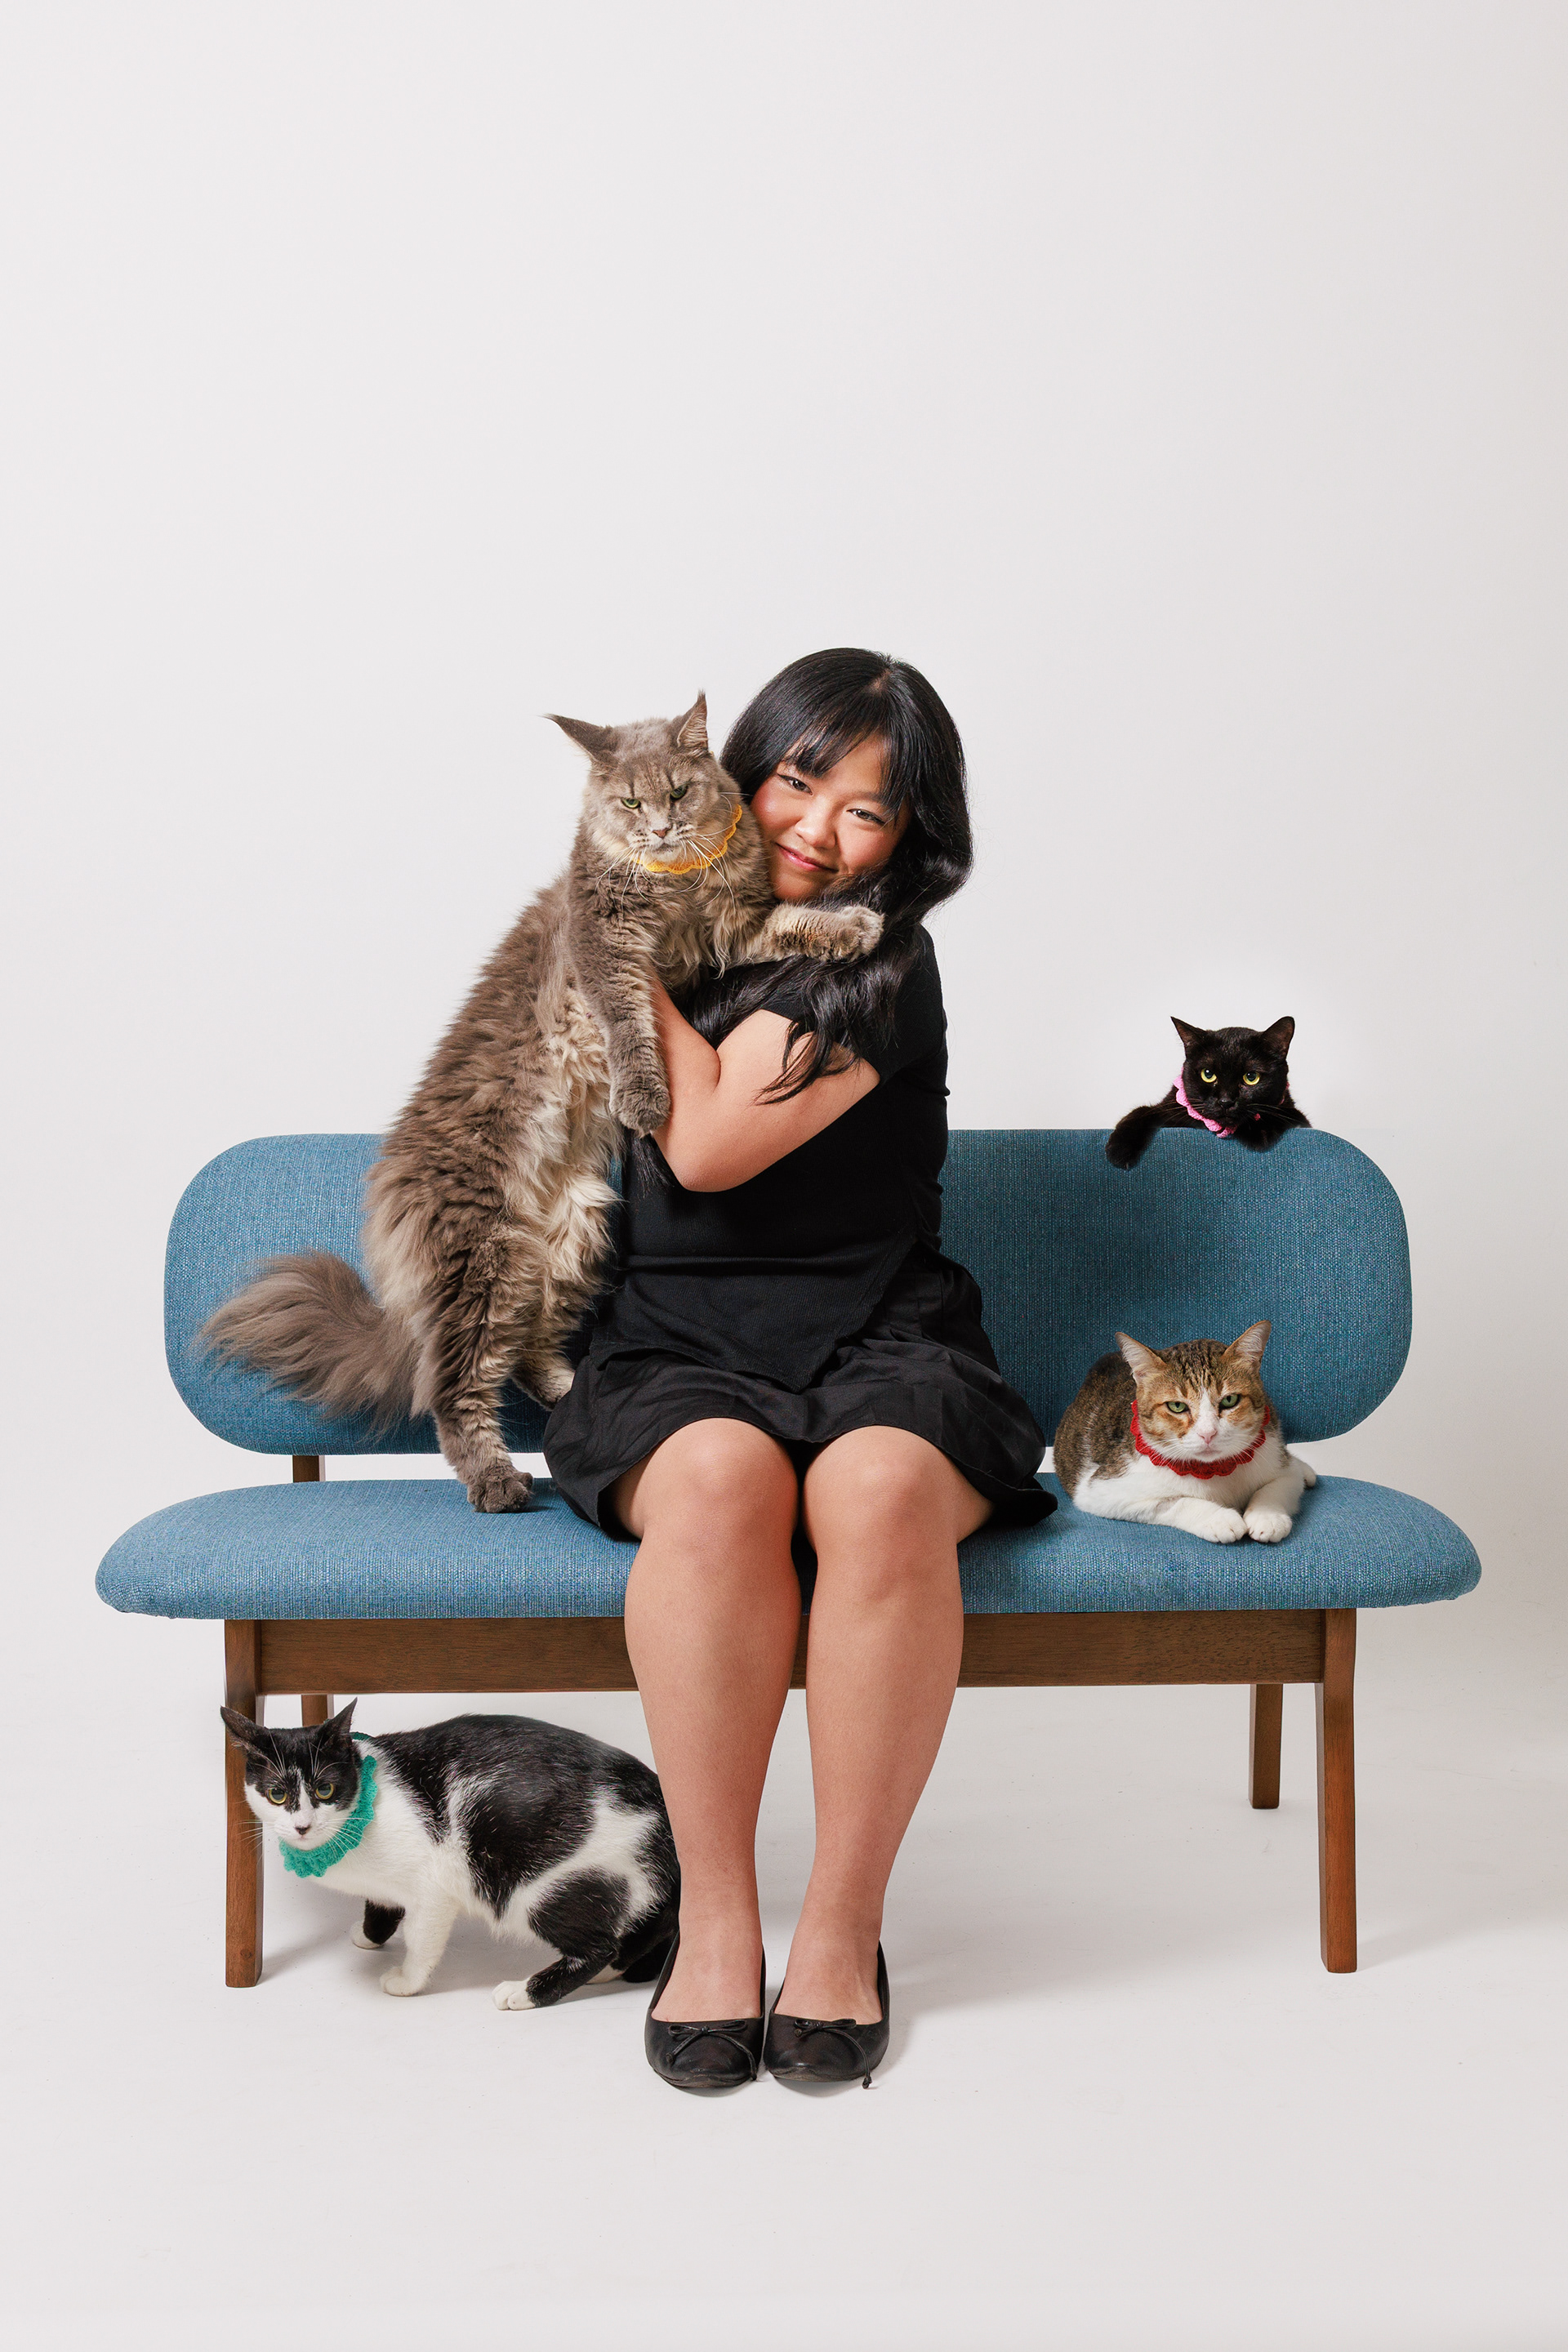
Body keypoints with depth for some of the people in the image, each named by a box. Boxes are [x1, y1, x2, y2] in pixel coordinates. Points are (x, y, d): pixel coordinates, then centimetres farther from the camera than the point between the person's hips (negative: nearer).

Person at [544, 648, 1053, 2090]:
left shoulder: (882, 971, -6)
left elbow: (709, 1147, -12)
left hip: (881, 1349, -3)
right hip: (681, 1355, 3)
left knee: (879, 1487, -38)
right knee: (721, 1476, -35)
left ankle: (844, 1927, -25)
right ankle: (714, 1922, -27)